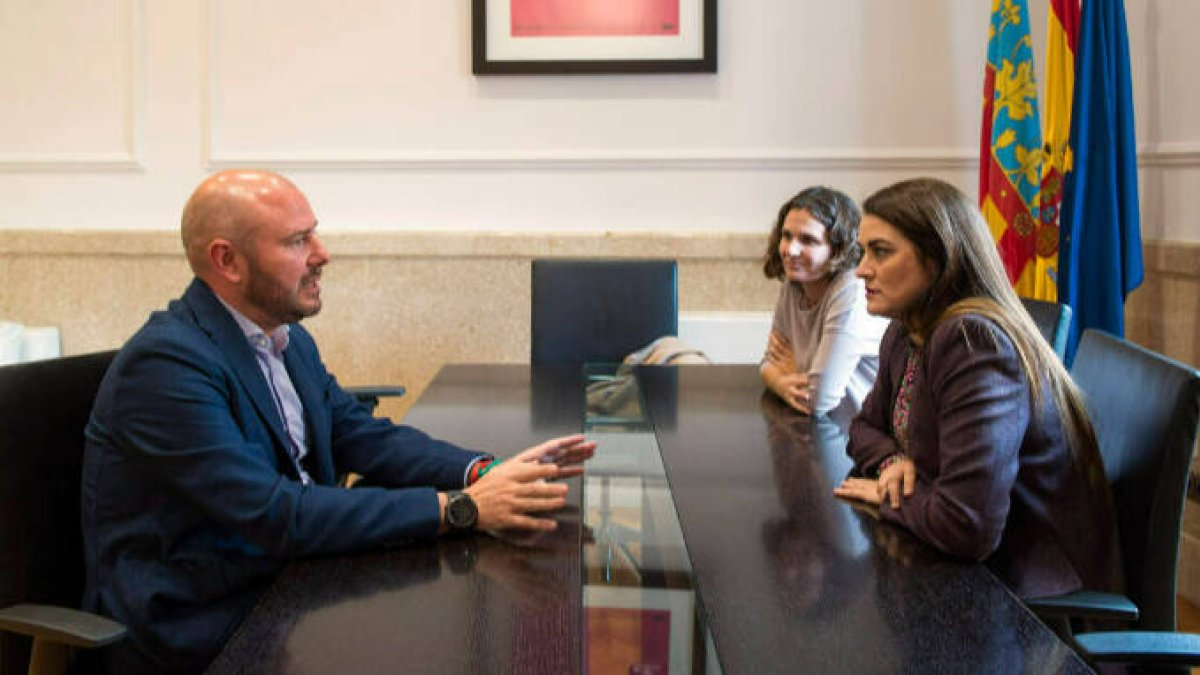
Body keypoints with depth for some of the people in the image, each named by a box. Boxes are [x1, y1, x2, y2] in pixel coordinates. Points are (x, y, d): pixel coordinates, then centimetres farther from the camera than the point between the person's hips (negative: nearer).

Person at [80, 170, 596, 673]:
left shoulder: (291, 341, 7)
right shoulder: (166, 362, -21)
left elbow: (366, 438, 7)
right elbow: (277, 516, -27)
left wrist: (484, 472, -11)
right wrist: (458, 508, -28)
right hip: (194, 628, -8)